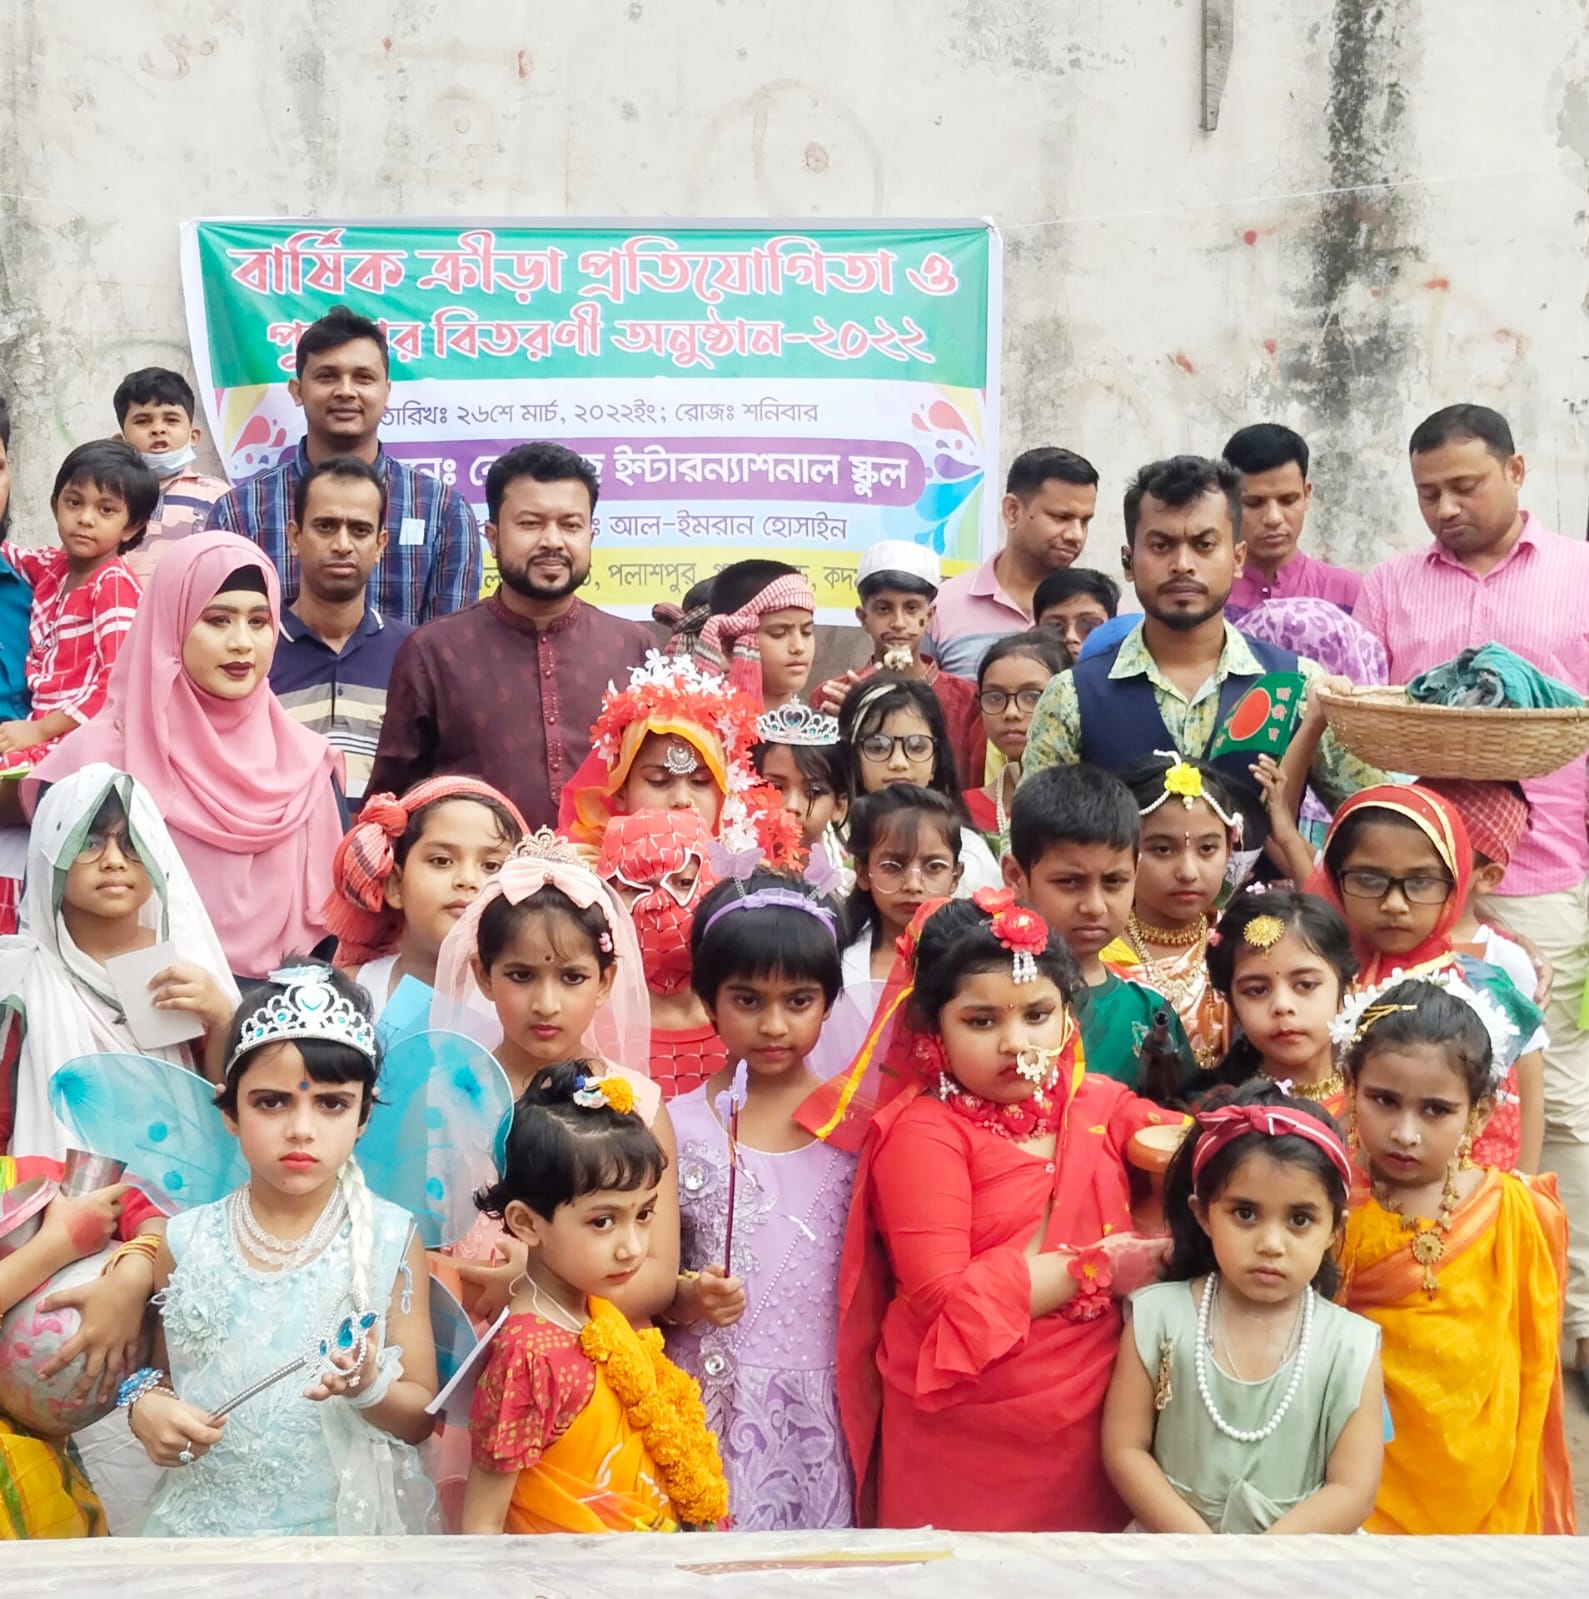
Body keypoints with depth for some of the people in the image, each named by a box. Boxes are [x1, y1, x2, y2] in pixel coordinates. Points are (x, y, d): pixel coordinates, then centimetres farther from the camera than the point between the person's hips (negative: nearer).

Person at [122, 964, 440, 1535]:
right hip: (205, 1519, 3)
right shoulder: (187, 1242, -3)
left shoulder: (390, 1239, -7)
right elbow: (155, 1372, 12)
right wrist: (145, 1406, -7)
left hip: (344, 1523, -3)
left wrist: (368, 1387, -19)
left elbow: (420, 1418, -1)